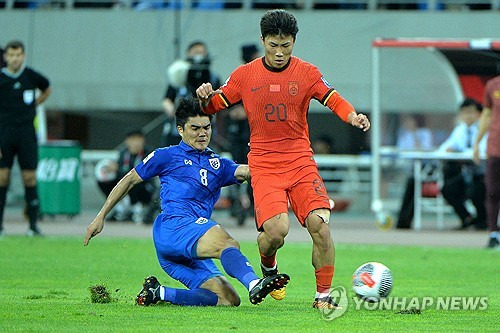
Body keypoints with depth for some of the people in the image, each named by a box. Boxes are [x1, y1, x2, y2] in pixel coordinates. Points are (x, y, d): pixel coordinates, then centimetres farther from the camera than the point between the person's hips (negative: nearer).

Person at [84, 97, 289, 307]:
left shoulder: (218, 165, 28)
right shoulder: (168, 156, 16)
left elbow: (245, 171, 10)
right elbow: (129, 181, 21)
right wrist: (101, 217, 18)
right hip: (174, 225, -6)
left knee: (229, 299, -11)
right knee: (227, 243, -34)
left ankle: (159, 293, -8)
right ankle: (254, 284, -62)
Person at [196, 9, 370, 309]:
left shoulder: (306, 73, 3)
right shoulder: (245, 75, 4)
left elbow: (332, 98, -4)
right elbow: (215, 105, 10)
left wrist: (352, 115, -24)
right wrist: (206, 97, -13)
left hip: (301, 161, 1)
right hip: (264, 165, -1)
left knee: (319, 224, -17)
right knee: (276, 230, -20)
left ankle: (323, 295, -2)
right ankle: (268, 268, 15)